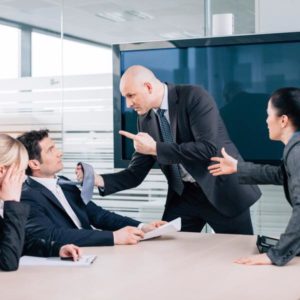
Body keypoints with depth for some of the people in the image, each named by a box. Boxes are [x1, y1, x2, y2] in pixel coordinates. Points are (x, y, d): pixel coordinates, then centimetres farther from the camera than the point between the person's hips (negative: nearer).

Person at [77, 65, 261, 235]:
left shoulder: (194, 96, -16)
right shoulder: (145, 119, 1)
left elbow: (209, 148, -27)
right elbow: (135, 174, 4)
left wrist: (156, 148, -25)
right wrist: (99, 180, -13)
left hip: (221, 189, -5)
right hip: (183, 194, 5)